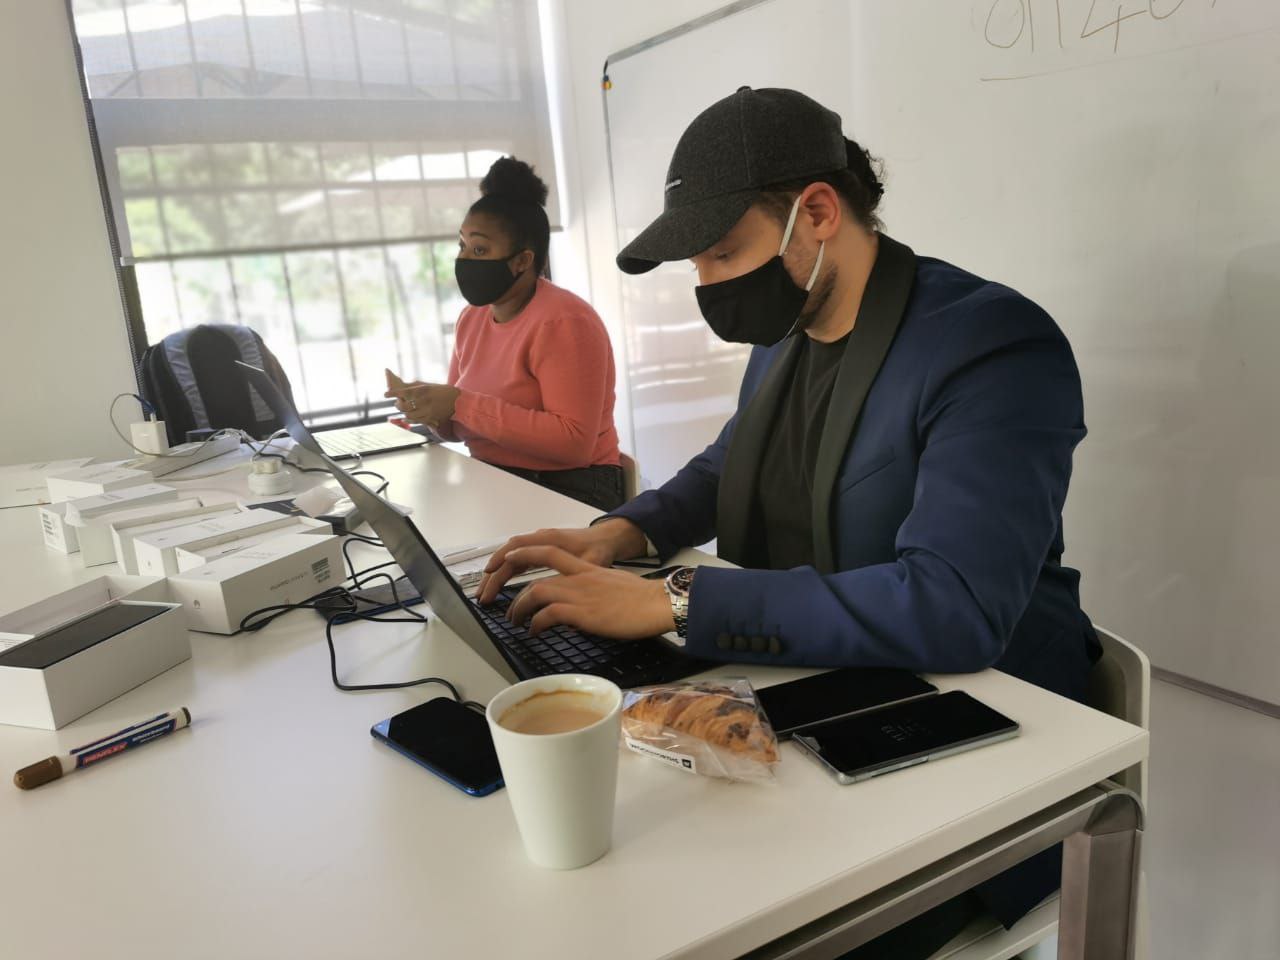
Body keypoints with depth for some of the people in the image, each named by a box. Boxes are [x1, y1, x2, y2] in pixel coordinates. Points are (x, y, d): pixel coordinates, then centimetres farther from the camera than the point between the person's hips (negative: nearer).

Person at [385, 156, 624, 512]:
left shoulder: (563, 322, -16)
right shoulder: (472, 317, 8)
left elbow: (574, 442, -24)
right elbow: (458, 429, 14)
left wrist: (460, 403, -23)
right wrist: (432, 407, -10)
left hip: (567, 493, -7)